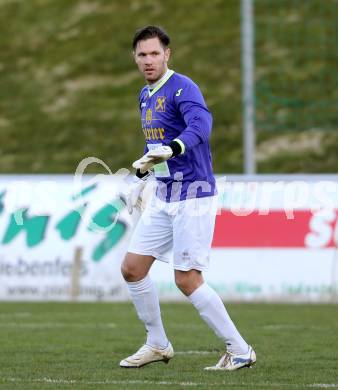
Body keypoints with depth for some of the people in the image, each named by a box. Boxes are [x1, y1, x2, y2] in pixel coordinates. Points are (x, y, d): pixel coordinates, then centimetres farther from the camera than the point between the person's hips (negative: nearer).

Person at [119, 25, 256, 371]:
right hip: (164, 198, 9)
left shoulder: (182, 88, -15)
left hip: (193, 195, -9)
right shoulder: (146, 95, 12)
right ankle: (157, 345, 21)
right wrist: (140, 178, 31)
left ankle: (239, 350, -1)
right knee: (132, 269, 6)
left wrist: (170, 149, -52)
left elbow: (200, 125, -36)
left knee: (187, 280, -11)